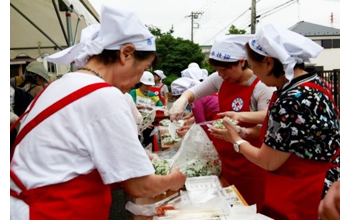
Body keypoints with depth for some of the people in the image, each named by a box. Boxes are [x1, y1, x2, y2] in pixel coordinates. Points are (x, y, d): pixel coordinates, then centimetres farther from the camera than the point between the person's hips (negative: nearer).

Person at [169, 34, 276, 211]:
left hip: (248, 161, -5)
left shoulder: (262, 87, -19)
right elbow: (194, 92, 6)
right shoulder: (220, 79, -3)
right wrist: (182, 100, -16)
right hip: (222, 155, 5)